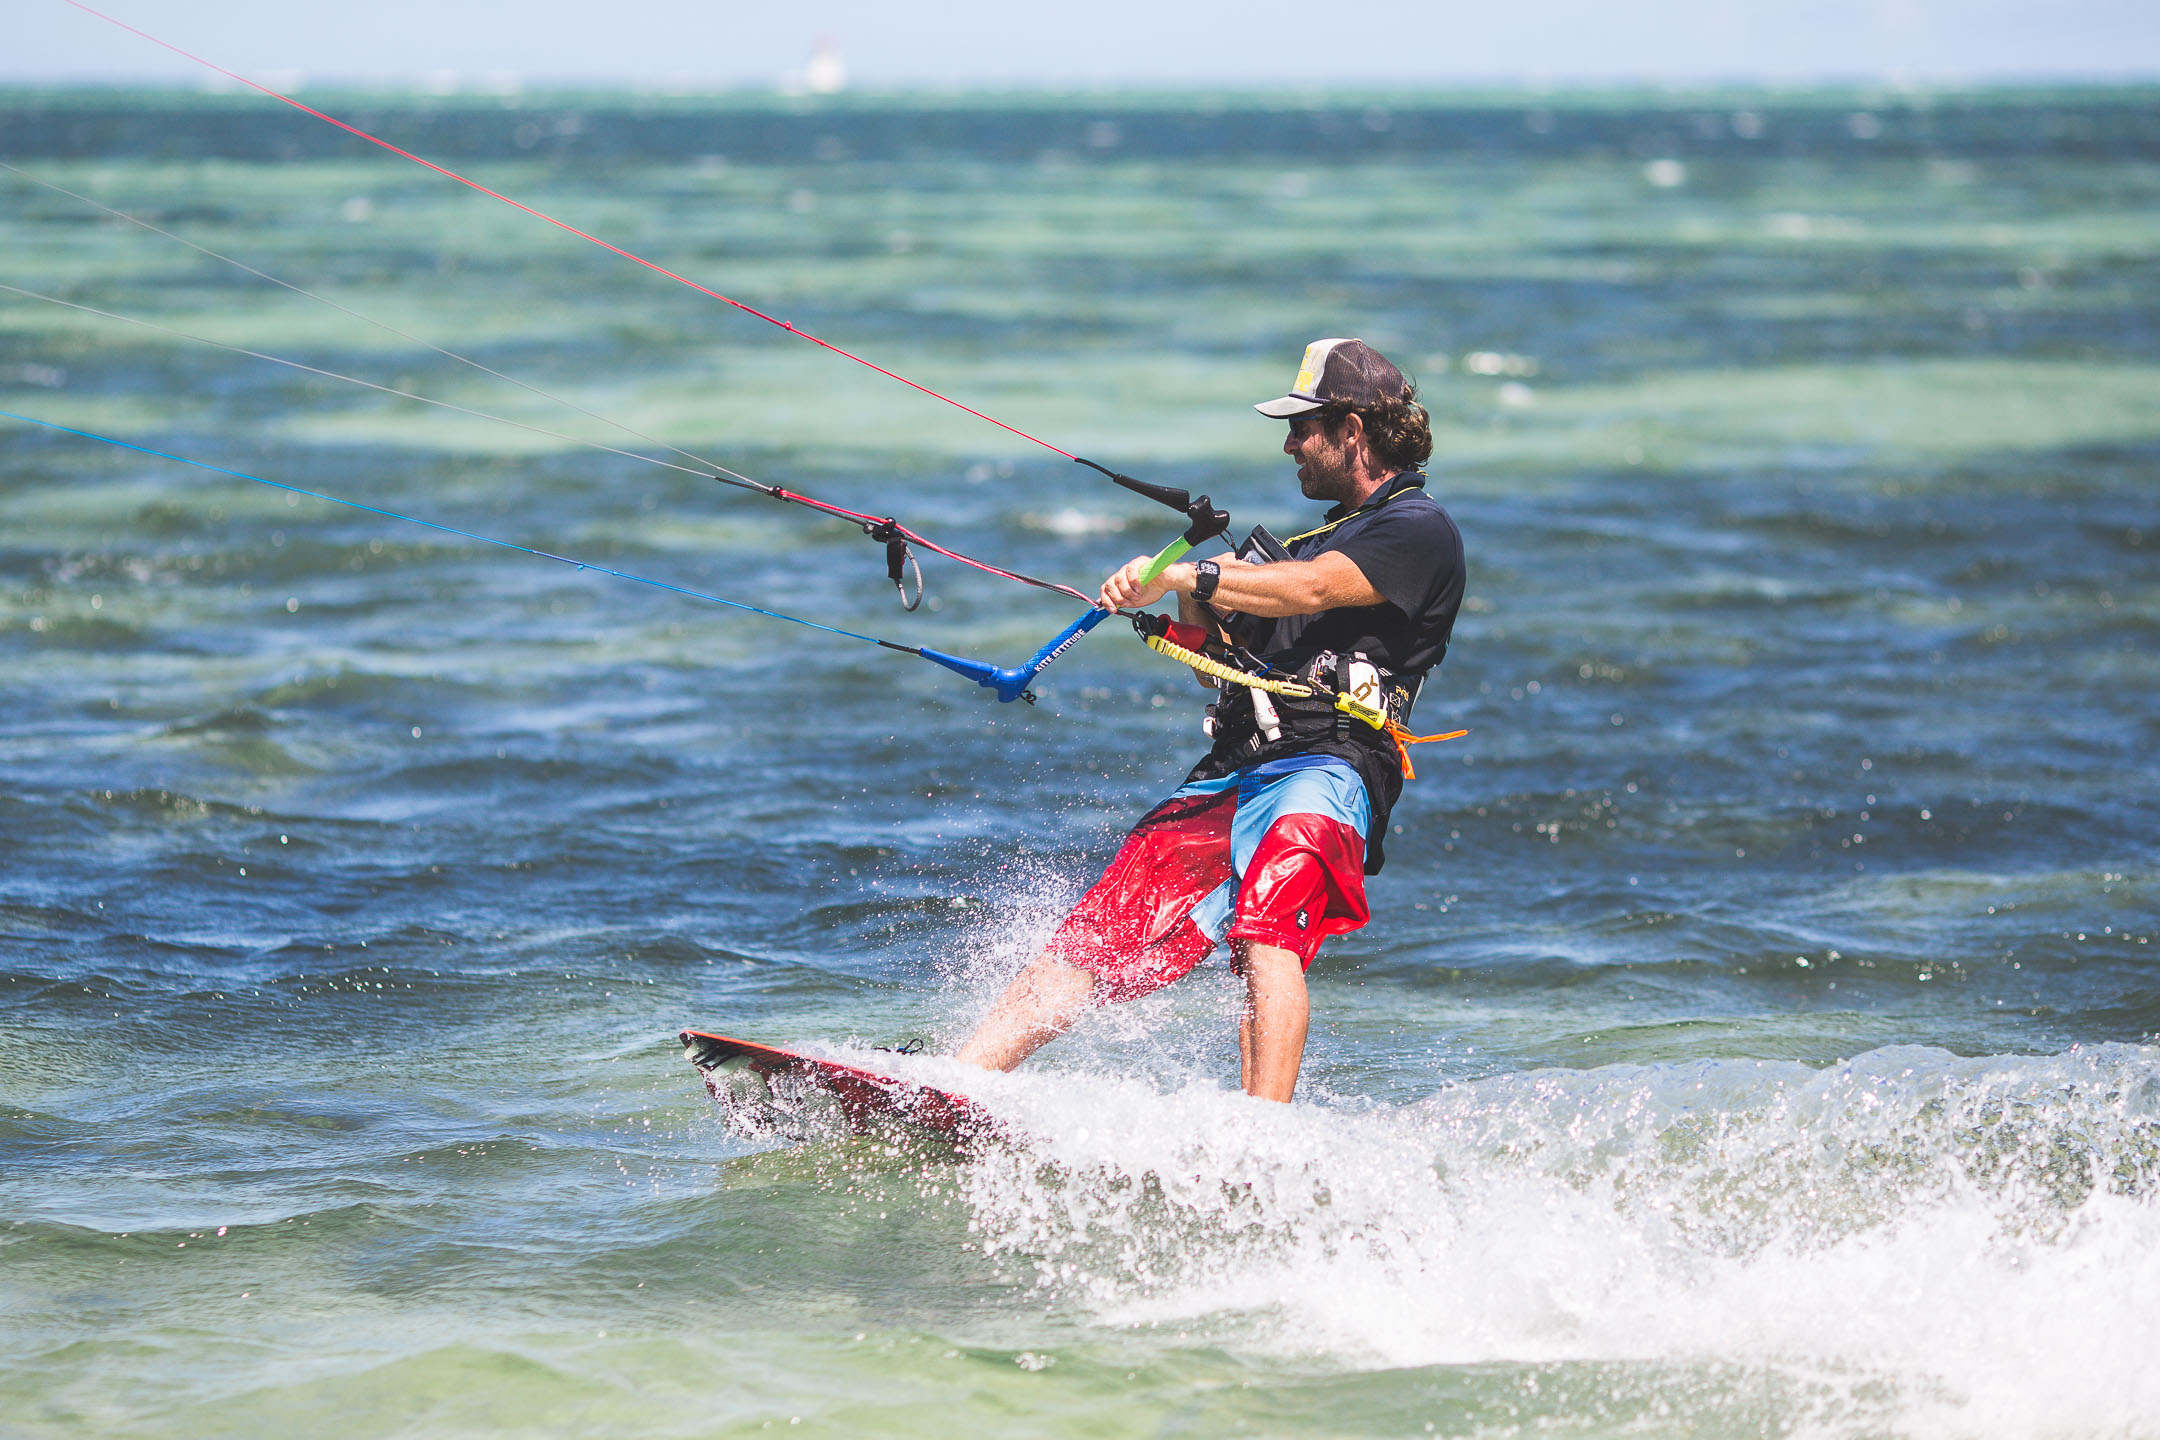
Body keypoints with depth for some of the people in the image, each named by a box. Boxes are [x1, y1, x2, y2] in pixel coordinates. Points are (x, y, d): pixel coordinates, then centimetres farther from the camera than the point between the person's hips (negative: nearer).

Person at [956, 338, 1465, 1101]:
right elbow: (1223, 666, 29)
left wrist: (1180, 576, -14)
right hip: (1229, 780, 8)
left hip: (1322, 775, -8)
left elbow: (1310, 590, -17)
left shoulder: (1420, 531, 1)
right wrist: (1196, 606, 8)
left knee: (1265, 934, -33)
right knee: (1093, 940, -1)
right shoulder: (1324, 536, 30)